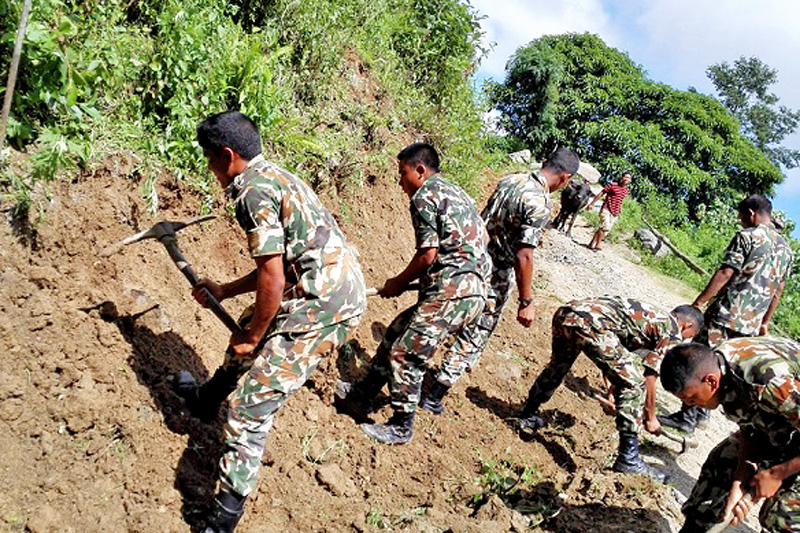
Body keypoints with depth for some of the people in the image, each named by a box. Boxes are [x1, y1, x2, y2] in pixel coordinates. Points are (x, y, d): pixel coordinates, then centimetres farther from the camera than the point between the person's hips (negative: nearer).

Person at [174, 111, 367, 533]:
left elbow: (272, 280, -20)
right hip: (338, 286, 11)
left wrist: (254, 337, -6)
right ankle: (210, 394, 60)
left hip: (324, 306, -11)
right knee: (246, 332, 33)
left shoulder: (253, 189, -14)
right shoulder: (276, 177, 17)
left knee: (252, 403, -7)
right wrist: (223, 291, 29)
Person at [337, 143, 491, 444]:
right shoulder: (456, 193, 22)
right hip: (474, 290, 10)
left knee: (406, 354, -2)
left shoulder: (425, 195, -7)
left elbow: (428, 255, -13)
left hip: (451, 290, -10)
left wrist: (398, 283, 3)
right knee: (397, 332, 17)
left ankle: (401, 428, 13)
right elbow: (482, 238, 22)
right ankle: (362, 396, 28)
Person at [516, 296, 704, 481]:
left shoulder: (652, 316, 35)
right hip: (589, 322, -9)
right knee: (634, 383, 0)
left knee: (559, 364, 33)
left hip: (565, 311, 9)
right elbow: (649, 379, 9)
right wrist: (651, 418, 23)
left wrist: (614, 390, 57)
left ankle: (528, 417, 46)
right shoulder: (672, 334, 12)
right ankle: (628, 459, 4)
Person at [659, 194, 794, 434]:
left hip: (726, 315, -8)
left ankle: (687, 417, 1)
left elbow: (725, 273, -15)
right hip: (750, 324, 8)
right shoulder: (786, 249, 15)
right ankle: (701, 412, 21)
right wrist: (764, 322, 24)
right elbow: (778, 290, 19)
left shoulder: (748, 236, -9)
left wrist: (698, 302, -12)